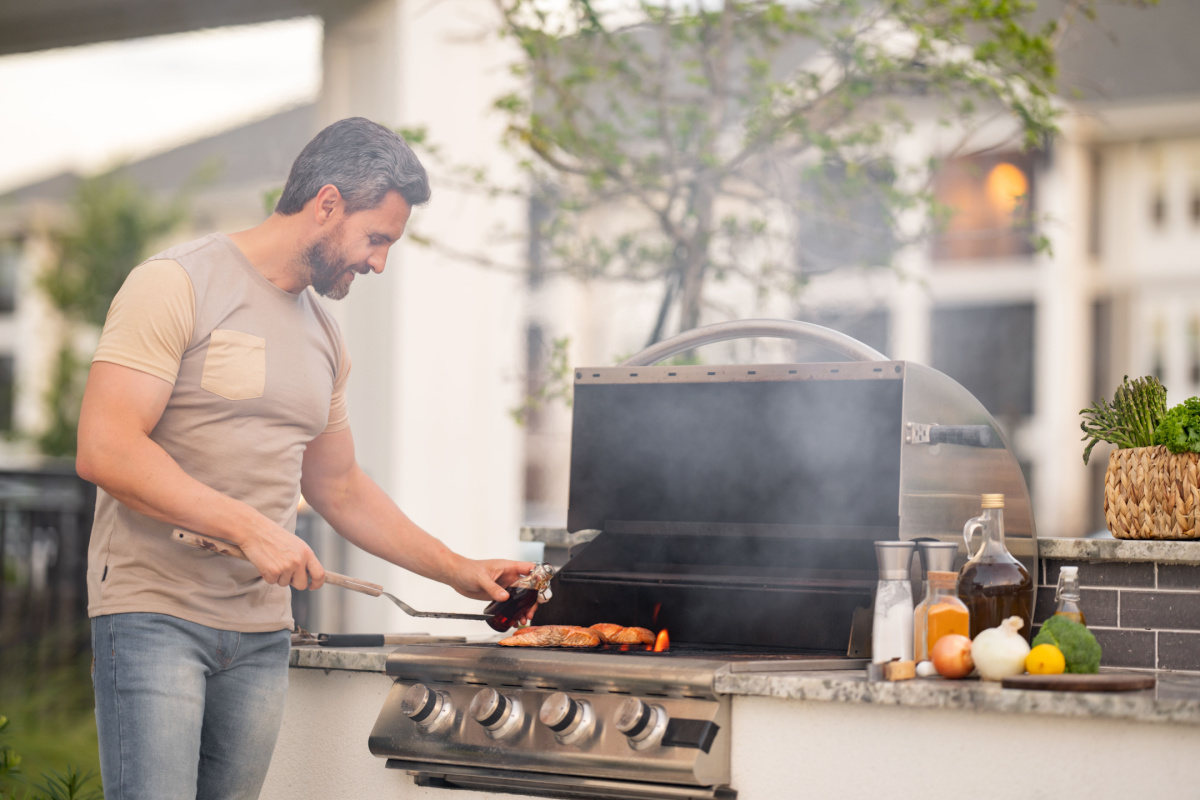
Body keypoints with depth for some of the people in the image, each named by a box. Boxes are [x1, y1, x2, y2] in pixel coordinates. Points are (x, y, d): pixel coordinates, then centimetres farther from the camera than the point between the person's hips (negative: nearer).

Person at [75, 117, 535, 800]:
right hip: (154, 611, -7)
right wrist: (252, 528, -19)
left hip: (262, 633, 7)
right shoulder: (178, 287, -7)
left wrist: (460, 571, 23)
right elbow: (104, 449, -17)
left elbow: (340, 489, 27)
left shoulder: (325, 337, 17)